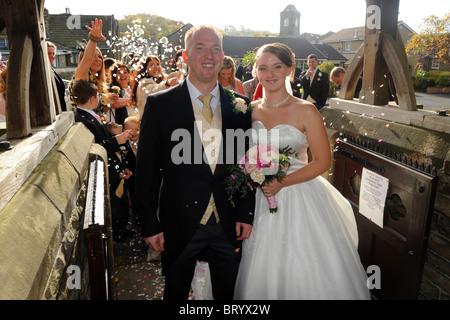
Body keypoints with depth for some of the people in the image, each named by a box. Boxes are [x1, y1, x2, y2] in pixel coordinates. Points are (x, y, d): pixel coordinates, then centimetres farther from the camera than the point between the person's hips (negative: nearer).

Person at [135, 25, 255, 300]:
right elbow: (147, 168, -6)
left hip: (228, 225, 2)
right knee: (176, 292, 20)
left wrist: (246, 214, 1)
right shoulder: (160, 104, -7)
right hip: (179, 223, -2)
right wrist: (150, 224, -6)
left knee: (228, 293, 21)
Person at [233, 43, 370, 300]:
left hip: (299, 196, -3)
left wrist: (282, 183, -17)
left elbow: (323, 161, -8)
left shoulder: (306, 111, -7)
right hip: (259, 199, 3)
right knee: (262, 269, 13)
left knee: (303, 271, 7)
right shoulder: (250, 110, 4)